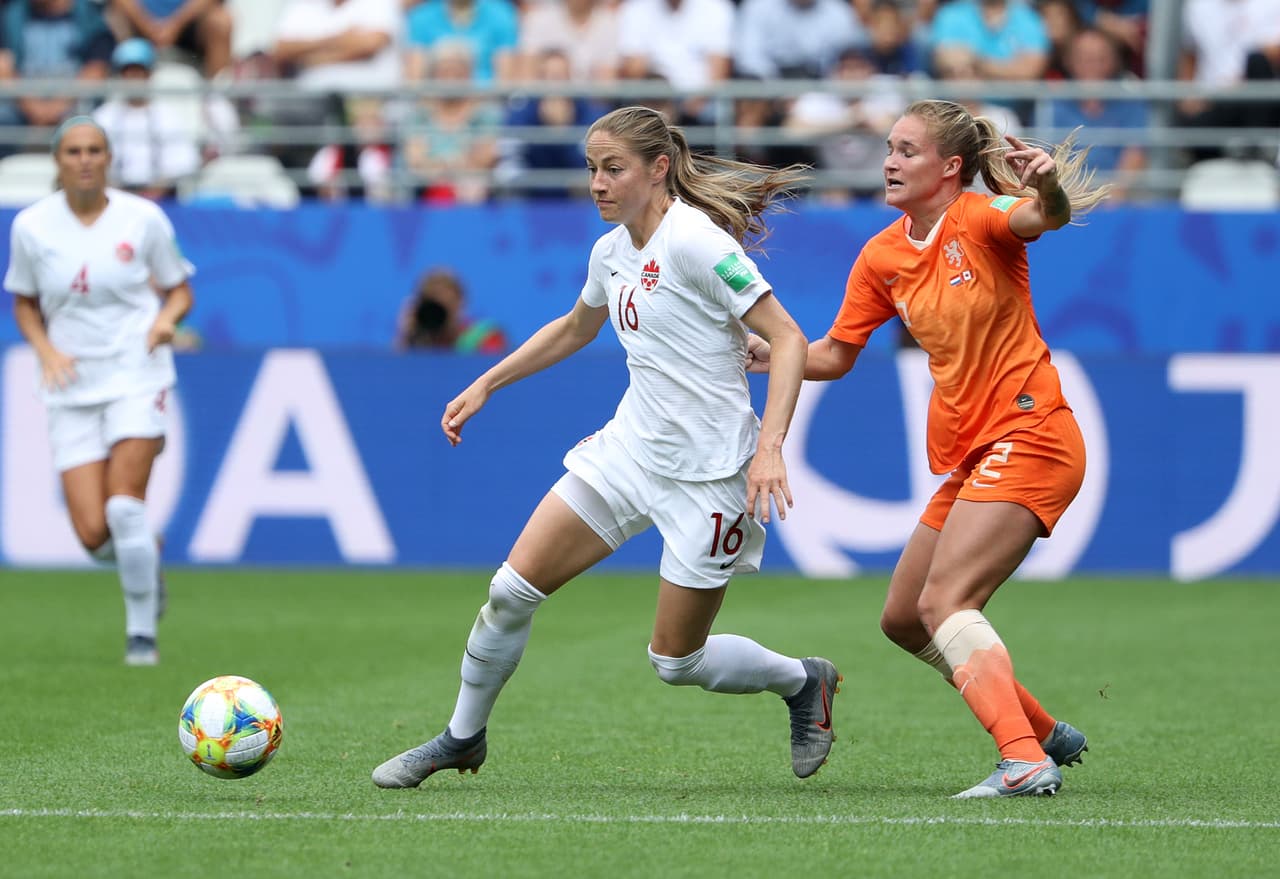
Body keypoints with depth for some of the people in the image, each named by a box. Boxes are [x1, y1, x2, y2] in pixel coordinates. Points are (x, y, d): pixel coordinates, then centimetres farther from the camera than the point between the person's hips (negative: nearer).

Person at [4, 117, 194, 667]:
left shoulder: (143, 218, -3)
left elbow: (179, 290, 8)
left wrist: (168, 318, -14)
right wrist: (46, 349, -6)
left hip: (137, 376, -2)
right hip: (72, 386, 2)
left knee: (124, 503, -18)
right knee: (93, 534, -8)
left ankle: (142, 631, -1)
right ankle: (149, 555, 29)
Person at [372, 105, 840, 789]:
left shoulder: (696, 241, -18)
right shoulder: (612, 250, 6)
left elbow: (789, 340, -20)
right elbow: (574, 329, 28)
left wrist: (769, 448, -30)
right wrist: (485, 385, 25)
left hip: (707, 474, -7)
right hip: (629, 448, 7)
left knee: (675, 661, 1)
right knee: (513, 589, -1)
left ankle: (804, 682, 28)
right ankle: (462, 739, 18)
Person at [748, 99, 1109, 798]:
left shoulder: (981, 219, -13)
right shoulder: (881, 256, 8)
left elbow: (1048, 217, -35)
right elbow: (835, 355, 16)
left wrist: (1047, 185, -57)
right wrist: (770, 356, -2)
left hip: (1025, 438, -9)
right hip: (966, 455, 9)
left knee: (944, 602, -23)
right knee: (902, 622, 13)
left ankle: (1025, 761, -31)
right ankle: (1045, 733, 23)